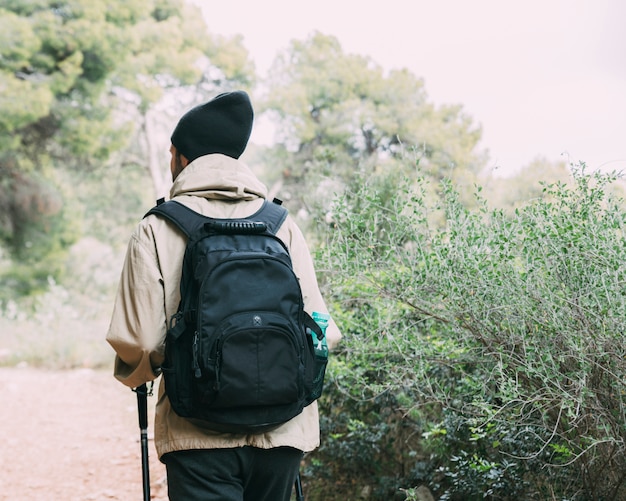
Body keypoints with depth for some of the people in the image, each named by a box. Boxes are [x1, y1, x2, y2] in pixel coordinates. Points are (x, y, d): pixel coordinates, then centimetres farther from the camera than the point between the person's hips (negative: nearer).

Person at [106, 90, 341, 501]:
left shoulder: (157, 229, -4)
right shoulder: (283, 225, 4)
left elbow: (137, 340, -10)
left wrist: (135, 374, 14)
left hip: (200, 435, -3)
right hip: (281, 432, 4)